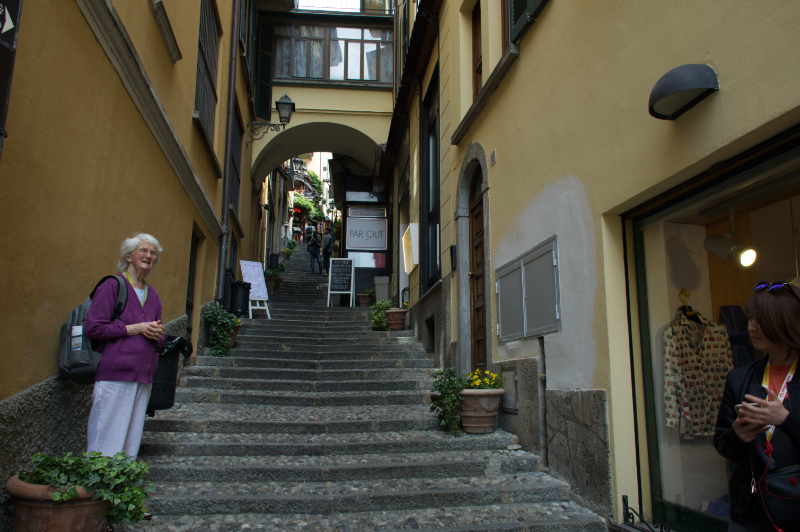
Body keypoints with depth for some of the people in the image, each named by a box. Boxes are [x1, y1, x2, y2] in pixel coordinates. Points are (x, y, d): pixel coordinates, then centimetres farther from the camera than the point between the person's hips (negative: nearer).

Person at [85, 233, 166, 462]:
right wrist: (135, 328, -10)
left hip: (143, 377, 6)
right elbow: (92, 327, -10)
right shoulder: (112, 285, -2)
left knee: (132, 441, 9)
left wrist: (157, 334, -3)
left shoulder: (153, 295, 17)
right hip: (114, 374, -6)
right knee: (106, 443, -4)